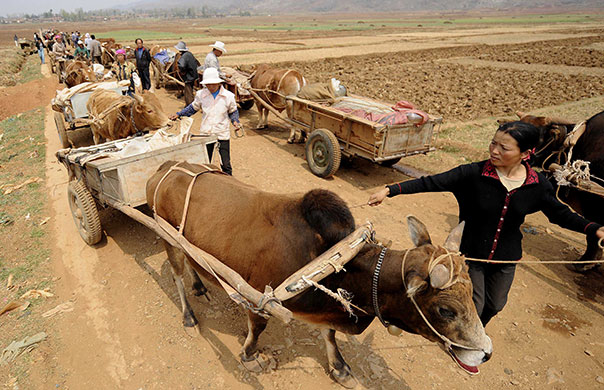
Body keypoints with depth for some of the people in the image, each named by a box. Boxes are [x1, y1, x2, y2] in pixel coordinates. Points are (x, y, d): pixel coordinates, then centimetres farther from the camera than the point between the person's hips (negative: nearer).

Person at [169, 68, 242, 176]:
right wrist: (179, 114, 9)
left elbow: (233, 112, 9)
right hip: (205, 134, 2)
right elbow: (193, 108, 15)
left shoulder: (228, 96, -6)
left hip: (222, 134, -2)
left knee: (225, 164, 3)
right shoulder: (201, 94, -2)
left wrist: (235, 121, -10)